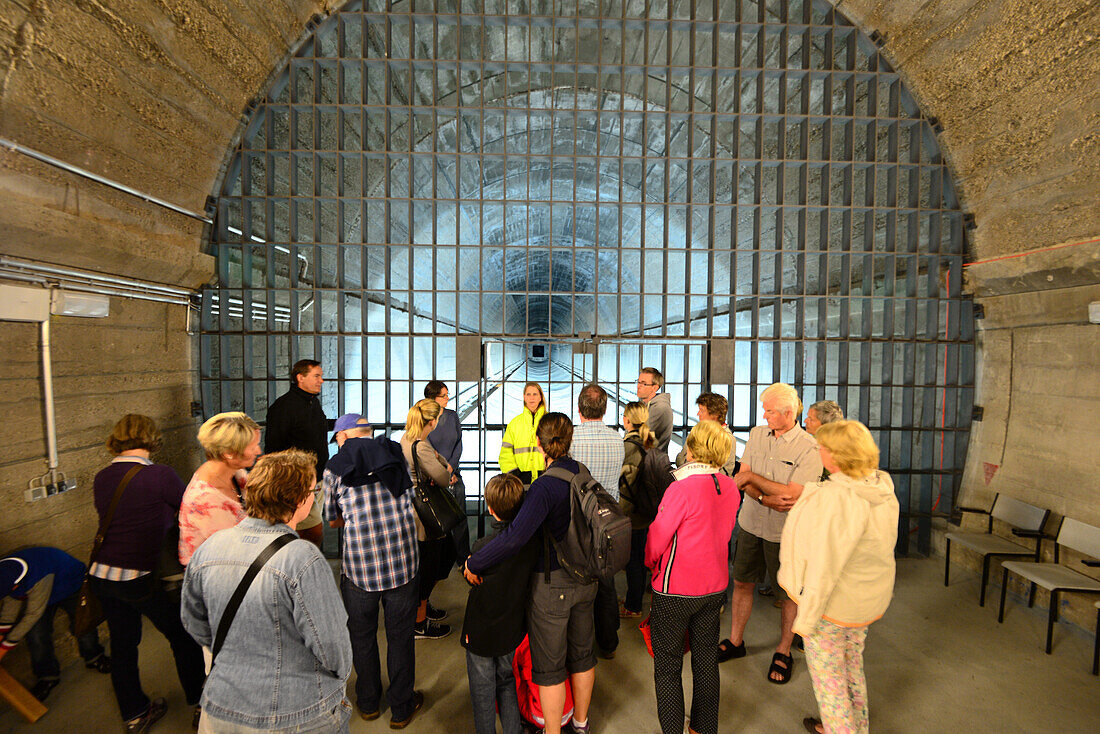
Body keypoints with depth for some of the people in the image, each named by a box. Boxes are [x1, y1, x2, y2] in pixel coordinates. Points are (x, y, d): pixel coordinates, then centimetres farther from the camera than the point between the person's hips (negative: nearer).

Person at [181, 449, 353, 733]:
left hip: (222, 711, 5)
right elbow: (331, 645, -21)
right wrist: (342, 673, 0)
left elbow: (194, 623, 7)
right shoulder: (303, 559, -28)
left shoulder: (207, 549, -8)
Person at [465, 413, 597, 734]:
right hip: (585, 578, 8)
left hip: (551, 583, -7)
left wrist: (474, 563, -26)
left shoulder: (545, 486, -27)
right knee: (582, 653, 24)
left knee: (549, 665, 13)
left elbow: (515, 537, -38)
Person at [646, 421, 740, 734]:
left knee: (667, 666, 12)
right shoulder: (730, 488, -5)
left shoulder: (682, 488, -25)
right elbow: (723, 535, 7)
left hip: (675, 590, -6)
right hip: (715, 586, 6)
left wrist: (651, 563, 5)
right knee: (706, 660, 22)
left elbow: (658, 537, -15)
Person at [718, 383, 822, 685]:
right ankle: (735, 641, 35)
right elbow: (743, 480, -2)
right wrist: (766, 499, -19)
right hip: (751, 524, 4)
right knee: (742, 583, 15)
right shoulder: (757, 434, 1)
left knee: (788, 594, 12)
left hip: (785, 532, -4)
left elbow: (792, 494, -21)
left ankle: (783, 652, 34)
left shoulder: (809, 448, -15)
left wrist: (752, 477, -14)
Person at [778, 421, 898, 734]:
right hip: (869, 598, 9)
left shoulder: (835, 498, -33)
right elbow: (888, 543, 8)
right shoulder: (883, 488, -7)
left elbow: (823, 567, -28)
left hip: (832, 602, -8)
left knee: (827, 673, 15)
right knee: (852, 664, 29)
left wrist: (805, 619, -18)